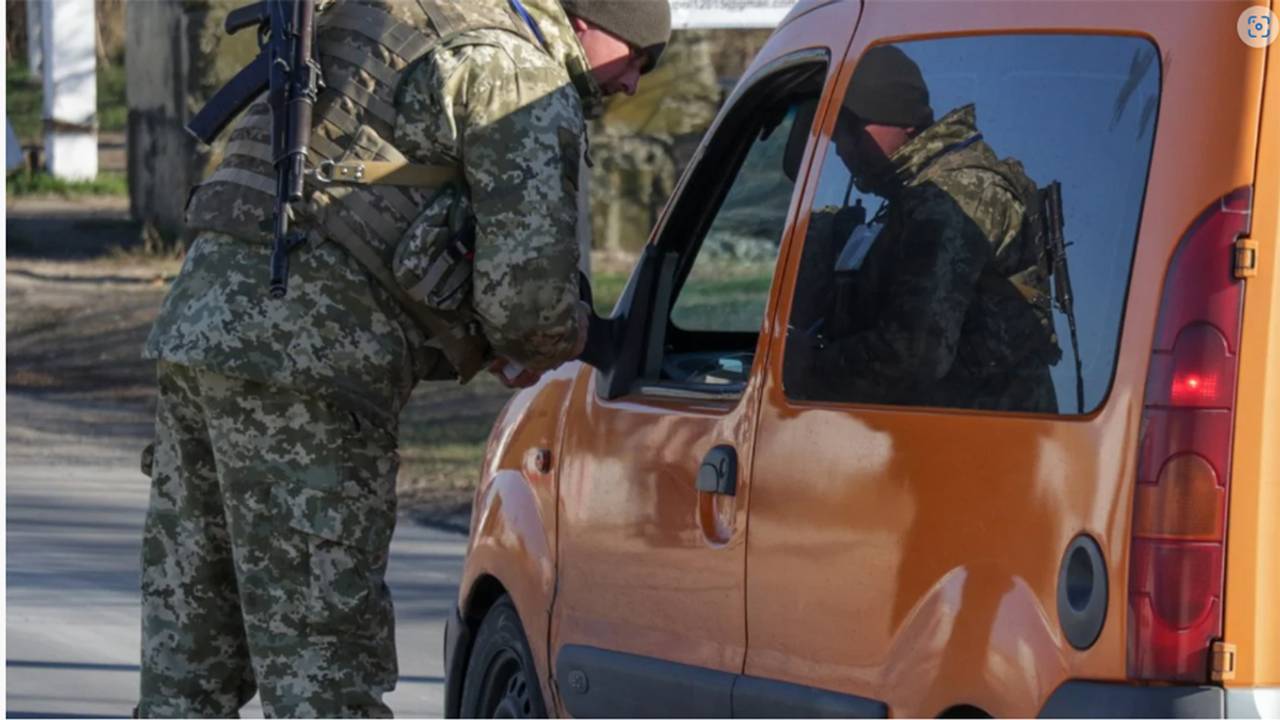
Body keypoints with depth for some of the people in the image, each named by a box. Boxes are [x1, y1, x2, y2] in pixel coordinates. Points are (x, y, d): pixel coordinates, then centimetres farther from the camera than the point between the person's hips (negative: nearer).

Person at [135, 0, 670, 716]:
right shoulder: (520, 75, -5)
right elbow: (527, 286, -14)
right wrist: (565, 338, 9)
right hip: (304, 367, -9)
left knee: (189, 661, 13)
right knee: (325, 661, -6)